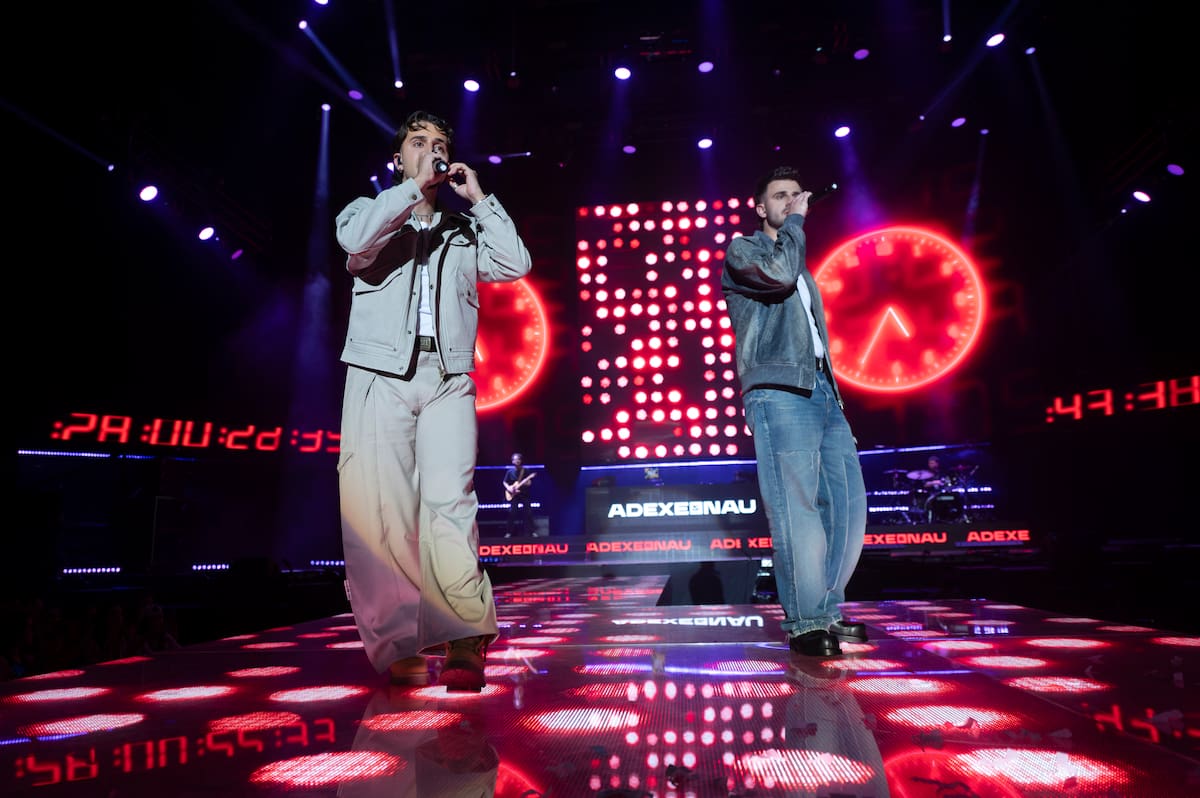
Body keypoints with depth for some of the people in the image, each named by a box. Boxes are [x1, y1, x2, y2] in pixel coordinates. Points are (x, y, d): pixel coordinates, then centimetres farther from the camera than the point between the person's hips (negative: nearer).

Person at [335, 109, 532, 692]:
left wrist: (478, 198, 10)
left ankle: (464, 641, -14)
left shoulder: (465, 232, 23)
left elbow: (516, 264, 6)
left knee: (450, 502, -13)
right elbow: (355, 240, -6)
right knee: (381, 512, -7)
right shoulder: (373, 211, 18)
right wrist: (414, 186, -1)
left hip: (448, 383, 1)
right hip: (380, 379, 0)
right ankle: (399, 647, -1)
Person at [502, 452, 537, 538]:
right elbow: (505, 482, 8)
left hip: (524, 495, 0)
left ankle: (531, 531, 5)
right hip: (513, 495, 0)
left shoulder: (526, 471, 0)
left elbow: (529, 483, -1)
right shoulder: (510, 471, 2)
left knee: (528, 513, -3)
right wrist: (509, 488, -9)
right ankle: (508, 532, 4)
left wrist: (524, 483, -22)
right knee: (512, 513, -4)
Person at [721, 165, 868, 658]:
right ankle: (804, 623, -4)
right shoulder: (741, 250, 11)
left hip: (824, 394, 8)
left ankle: (827, 612, 12)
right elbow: (778, 274, -13)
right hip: (778, 394, -7)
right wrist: (795, 221, 3)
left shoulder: (802, 270, 31)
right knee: (798, 509, -12)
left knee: (847, 504, 2)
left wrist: (836, 400, 17)